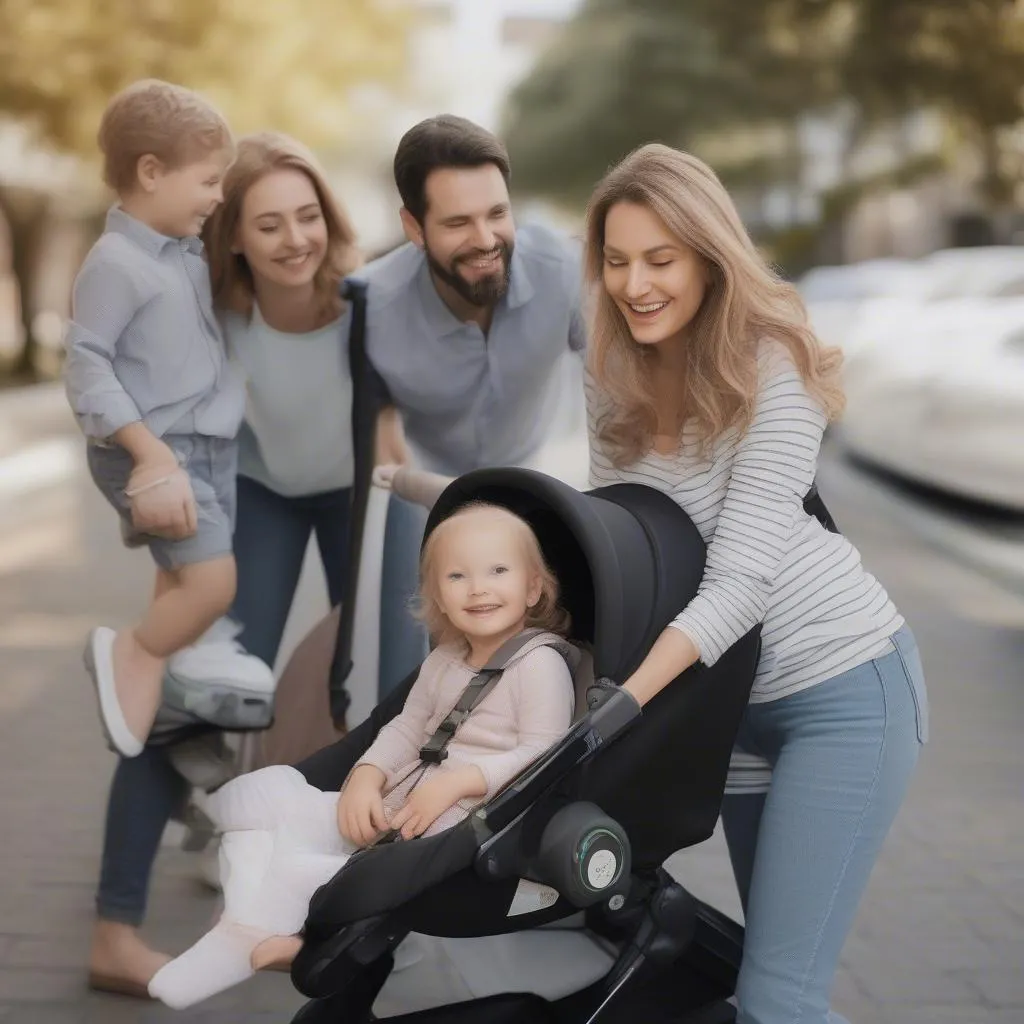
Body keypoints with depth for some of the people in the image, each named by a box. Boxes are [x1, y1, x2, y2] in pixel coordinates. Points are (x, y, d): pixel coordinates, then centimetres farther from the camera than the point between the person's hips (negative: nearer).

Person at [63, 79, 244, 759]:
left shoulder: (190, 250, 10)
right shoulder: (116, 263, -16)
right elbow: (87, 371, -19)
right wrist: (153, 455, -24)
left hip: (210, 444, 8)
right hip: (153, 453, -8)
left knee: (186, 583, 14)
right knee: (212, 581, -16)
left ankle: (170, 703, 27)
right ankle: (128, 655, 10)